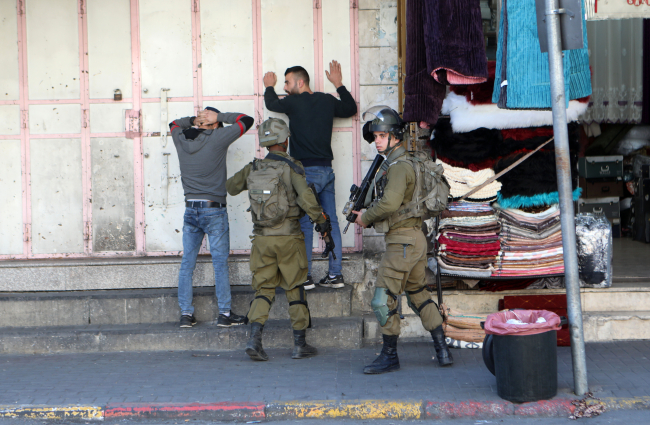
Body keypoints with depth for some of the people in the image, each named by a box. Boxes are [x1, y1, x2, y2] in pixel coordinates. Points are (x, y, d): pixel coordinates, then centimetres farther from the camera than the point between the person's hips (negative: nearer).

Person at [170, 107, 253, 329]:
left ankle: (186, 314, 8)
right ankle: (224, 314, 4)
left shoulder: (181, 139, 4)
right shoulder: (217, 138, -8)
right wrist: (219, 116, 3)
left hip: (190, 210, 4)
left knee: (187, 264, 7)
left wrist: (194, 119, 13)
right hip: (214, 210, -4)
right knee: (220, 263, 2)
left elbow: (174, 124, 28)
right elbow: (246, 120, 1)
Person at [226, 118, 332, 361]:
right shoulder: (291, 167, -9)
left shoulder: (253, 168, 5)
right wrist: (321, 219, -9)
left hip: (262, 239, 3)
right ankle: (300, 345, 13)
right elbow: (306, 197, -22)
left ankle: (254, 339, -5)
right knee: (295, 291, 8)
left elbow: (230, 187, 19)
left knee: (264, 289, 11)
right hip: (288, 238, -3)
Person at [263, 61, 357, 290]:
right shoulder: (328, 101, 8)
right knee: (331, 222, 7)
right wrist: (339, 84, 35)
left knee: (305, 224, -3)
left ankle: (304, 277, -1)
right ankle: (335, 275, 9)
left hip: (307, 172, -6)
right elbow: (351, 109, 26)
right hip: (327, 170, 6)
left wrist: (269, 87, 33)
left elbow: (272, 104, 12)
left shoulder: (294, 103, -8)